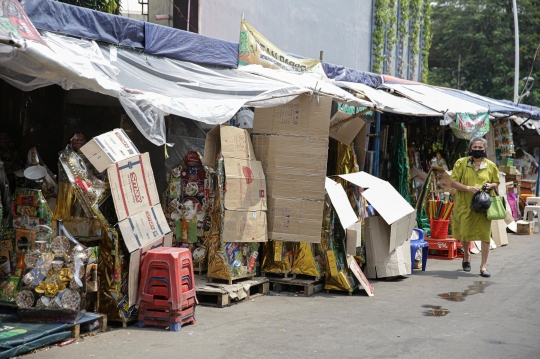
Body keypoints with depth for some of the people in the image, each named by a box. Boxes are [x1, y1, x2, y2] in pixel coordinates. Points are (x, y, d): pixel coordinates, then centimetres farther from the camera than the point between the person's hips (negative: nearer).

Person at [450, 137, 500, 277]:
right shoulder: (461, 163, 0)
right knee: (464, 233, 8)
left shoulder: (491, 166, 7)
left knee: (485, 234, -6)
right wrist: (468, 188, -18)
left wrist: (491, 185, -7)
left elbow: (496, 183, 17)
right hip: (465, 204, -1)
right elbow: (453, 182, -3)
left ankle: (483, 266, 1)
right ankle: (466, 256, 39)